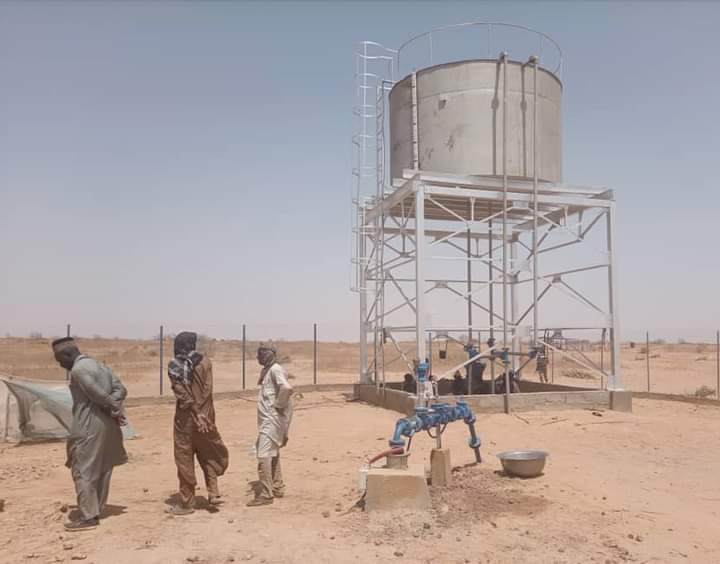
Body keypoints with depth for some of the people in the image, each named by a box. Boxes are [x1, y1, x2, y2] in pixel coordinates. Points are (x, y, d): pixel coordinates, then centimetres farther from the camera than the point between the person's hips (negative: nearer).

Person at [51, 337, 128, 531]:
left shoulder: (78, 370, -13)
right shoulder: (99, 365, 16)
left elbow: (99, 395, -19)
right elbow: (120, 389, 9)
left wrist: (115, 410, -6)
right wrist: (115, 410, -4)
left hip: (89, 426, -9)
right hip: (106, 425, 9)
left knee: (82, 470, -1)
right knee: (102, 468, 14)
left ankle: (88, 516, 1)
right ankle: (96, 509, 24)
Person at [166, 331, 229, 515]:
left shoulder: (173, 366, -3)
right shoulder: (204, 362, -1)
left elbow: (181, 393, -12)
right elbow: (207, 390, -9)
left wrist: (196, 414, -13)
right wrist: (202, 414, -9)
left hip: (184, 417, -1)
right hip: (205, 415, 1)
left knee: (185, 460, 7)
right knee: (209, 455, 19)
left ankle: (187, 502, 14)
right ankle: (213, 493, 11)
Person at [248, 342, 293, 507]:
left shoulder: (275, 369, -16)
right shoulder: (265, 370, 13)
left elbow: (287, 388, -31)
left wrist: (278, 405, -20)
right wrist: (272, 404, 12)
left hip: (273, 418, -10)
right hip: (267, 418, 10)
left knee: (264, 455, -9)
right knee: (273, 453, 18)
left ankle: (266, 494, -3)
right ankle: (277, 488, 30)